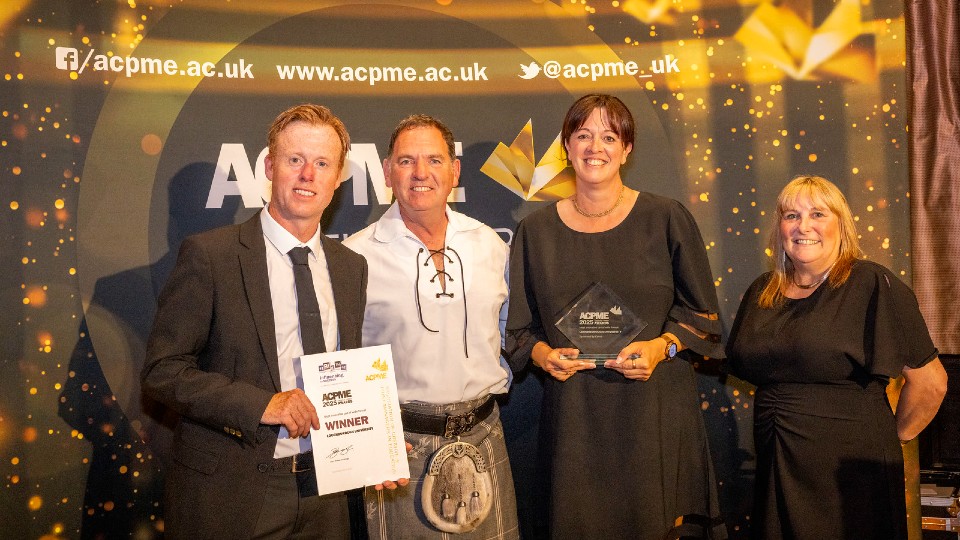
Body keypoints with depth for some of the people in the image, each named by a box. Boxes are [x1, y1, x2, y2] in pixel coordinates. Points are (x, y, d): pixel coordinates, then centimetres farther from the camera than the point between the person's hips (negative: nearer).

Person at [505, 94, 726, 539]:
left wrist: (662, 346, -13)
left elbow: (702, 312, 4)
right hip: (573, 415, 2)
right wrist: (543, 353, -8)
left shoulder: (667, 219, 0)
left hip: (655, 410, -1)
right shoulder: (535, 230, 6)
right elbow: (519, 325, 11)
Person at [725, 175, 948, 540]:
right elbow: (744, 366, 21)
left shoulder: (873, 285, -9)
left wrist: (893, 436, 1)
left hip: (849, 470, -5)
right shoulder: (763, 292, 8)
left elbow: (930, 381, -9)